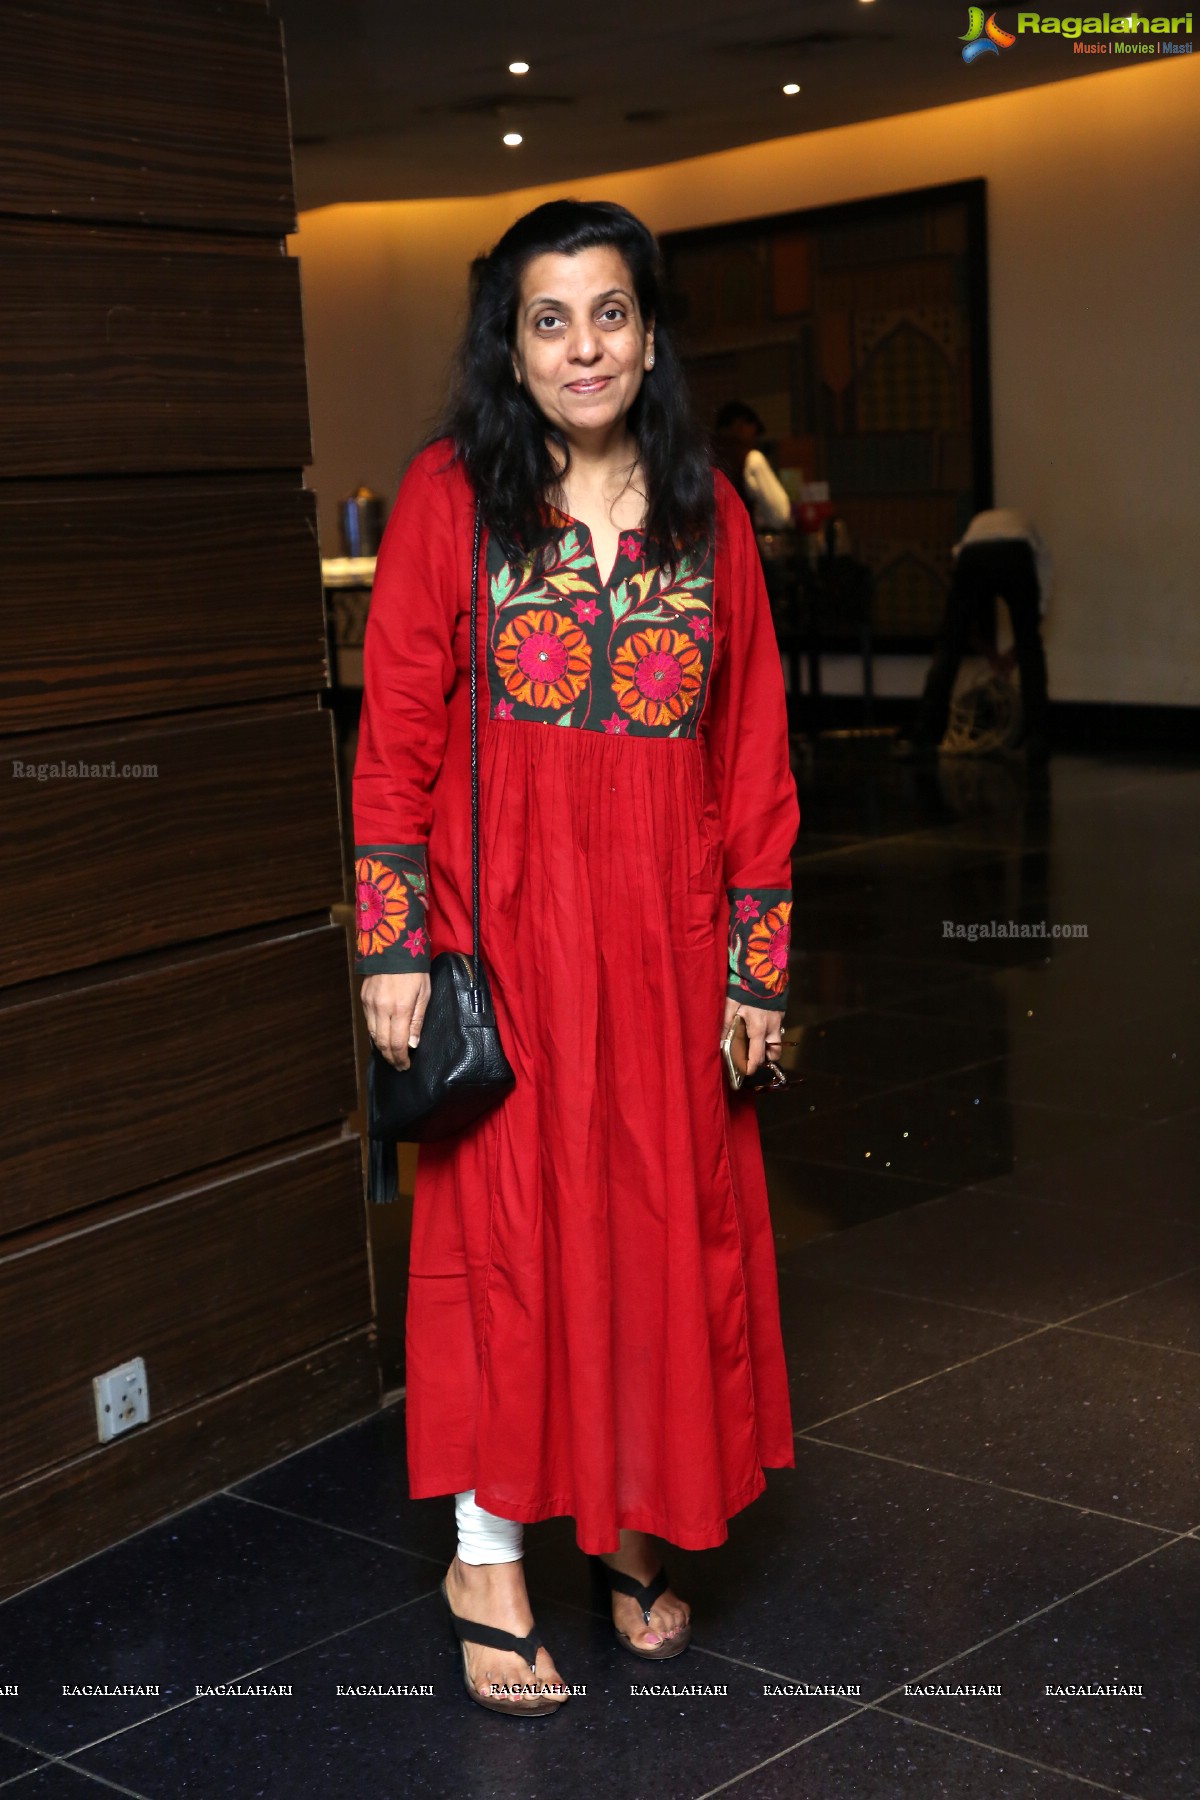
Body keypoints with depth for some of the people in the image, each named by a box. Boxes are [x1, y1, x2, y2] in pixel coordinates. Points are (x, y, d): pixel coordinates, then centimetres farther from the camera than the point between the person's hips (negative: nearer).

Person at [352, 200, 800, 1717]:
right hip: (503, 927, -2)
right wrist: (393, 947, -9)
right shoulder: (449, 496, -1)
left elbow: (754, 751, 6)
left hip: (666, 941, 3)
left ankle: (633, 1524, 29)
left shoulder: (706, 512, 6)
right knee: (504, 1227, 3)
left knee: (666, 1228, 10)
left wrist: (759, 961, 3)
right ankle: (488, 1562, 18)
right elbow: (395, 734, -3)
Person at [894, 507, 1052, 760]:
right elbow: (1040, 600, 34)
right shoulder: (1027, 526, 42)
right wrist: (1012, 653, 41)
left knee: (948, 649, 11)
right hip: (1017, 555, -1)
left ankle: (924, 738, 8)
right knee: (1030, 650, 16)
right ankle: (1036, 739, 13)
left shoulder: (976, 524, 44)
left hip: (971, 558, 1)